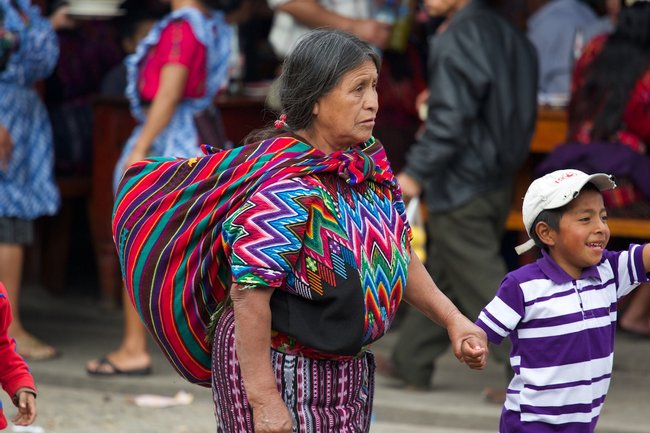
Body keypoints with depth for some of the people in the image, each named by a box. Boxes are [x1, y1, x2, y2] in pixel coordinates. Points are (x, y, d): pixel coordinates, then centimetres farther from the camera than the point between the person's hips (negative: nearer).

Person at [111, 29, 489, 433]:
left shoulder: (370, 167, 4)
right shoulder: (285, 188, -23)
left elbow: (400, 255, 18)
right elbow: (249, 294, -25)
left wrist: (453, 319, 9)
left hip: (347, 366, 9)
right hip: (278, 366, -9)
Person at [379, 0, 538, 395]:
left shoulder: (456, 40, -19)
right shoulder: (506, 34, 7)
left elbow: (450, 119, -24)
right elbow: (522, 113, 14)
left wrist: (416, 172, -17)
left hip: (460, 186, -9)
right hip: (498, 181, 9)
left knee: (483, 286, -4)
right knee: (442, 274, 19)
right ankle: (412, 363, 29)